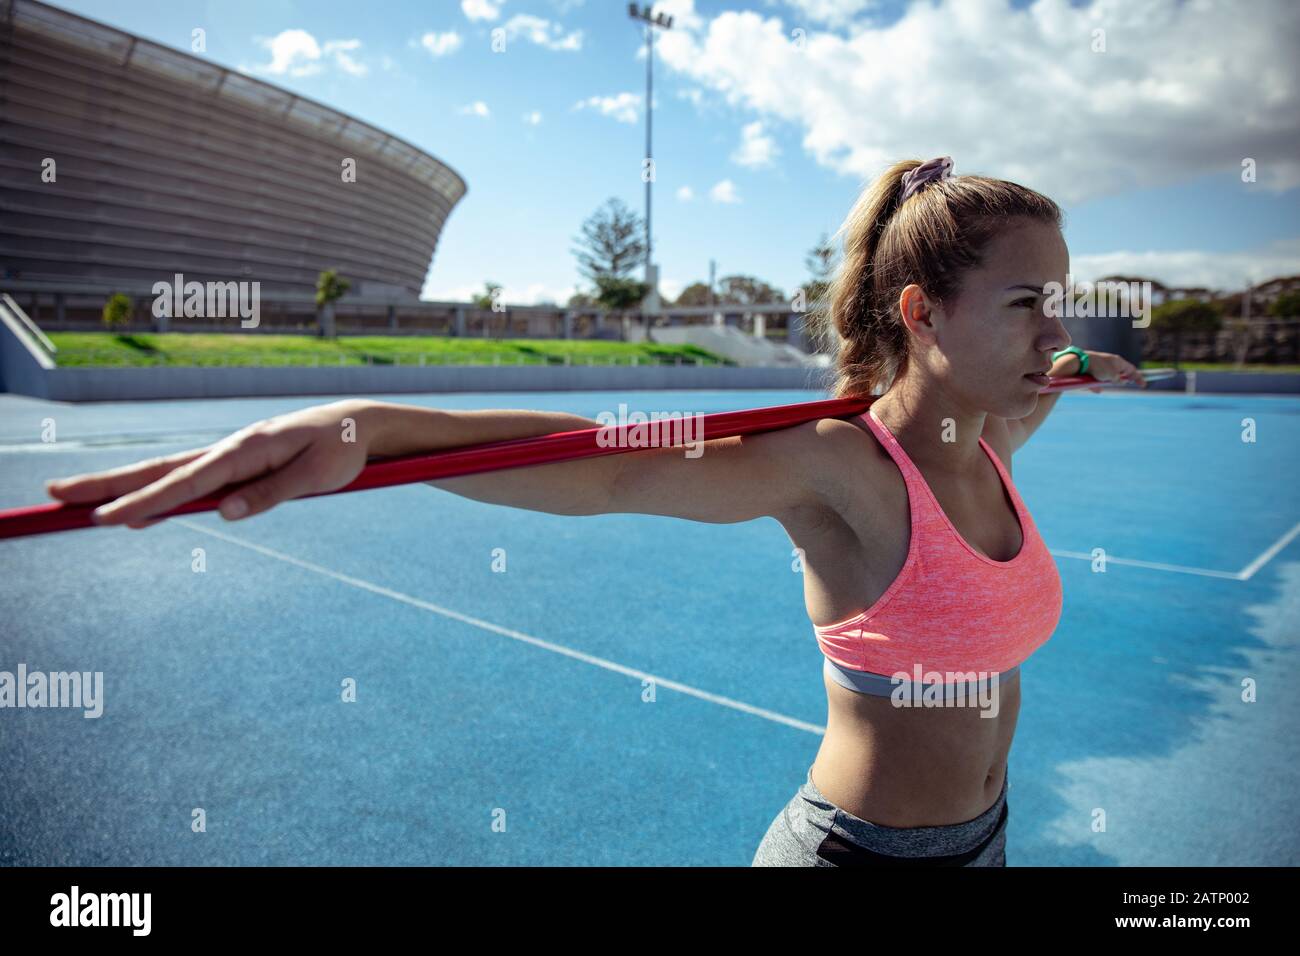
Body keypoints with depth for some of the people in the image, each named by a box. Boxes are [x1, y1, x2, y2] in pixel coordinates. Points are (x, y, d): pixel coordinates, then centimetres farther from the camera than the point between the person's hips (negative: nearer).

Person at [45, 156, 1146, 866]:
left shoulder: (989, 444, -2)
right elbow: (617, 466, -42)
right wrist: (367, 425, -54)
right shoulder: (840, 466, -26)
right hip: (860, 845, -7)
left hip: (982, 836, 8)